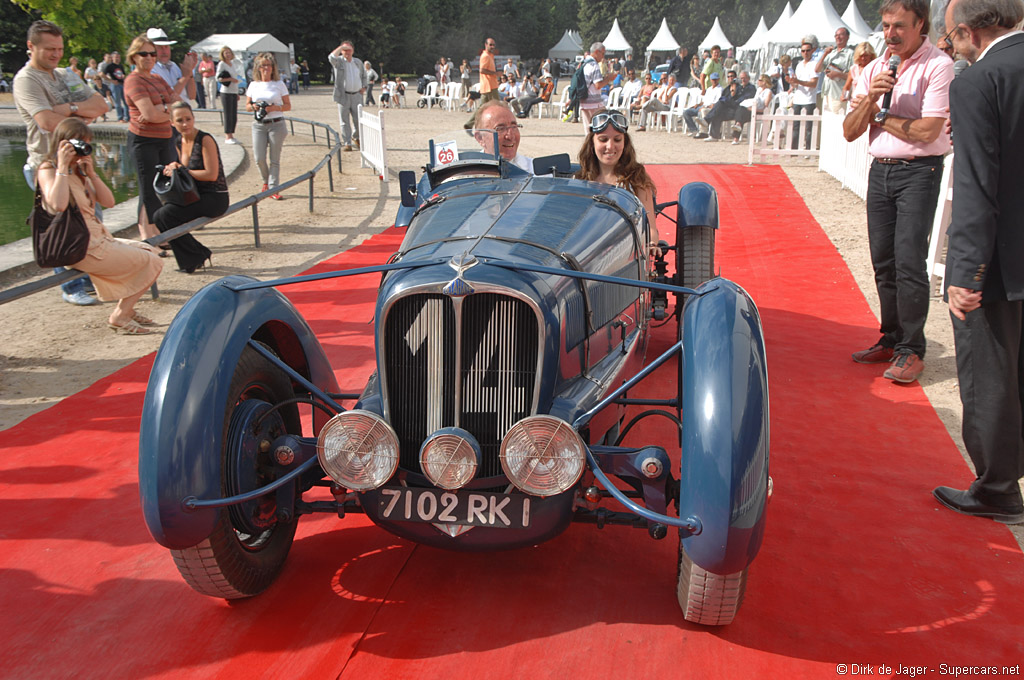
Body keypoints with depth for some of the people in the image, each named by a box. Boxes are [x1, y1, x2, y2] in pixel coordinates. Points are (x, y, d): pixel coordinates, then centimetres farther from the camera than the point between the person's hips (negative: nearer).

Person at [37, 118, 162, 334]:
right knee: (150, 262, -8)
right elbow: (58, 205, -33)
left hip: (98, 239, 10)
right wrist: (62, 167, -25)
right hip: (80, 249, -10)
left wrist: (91, 174, -3)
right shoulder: (48, 170, -12)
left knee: (147, 250, 19)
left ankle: (125, 310, 21)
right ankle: (120, 316, 2)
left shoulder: (79, 171, 15)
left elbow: (108, 202, 8)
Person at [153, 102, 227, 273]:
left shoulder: (205, 140, -15)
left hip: (214, 198, -8)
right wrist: (174, 168, -2)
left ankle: (195, 257, -2)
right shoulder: (179, 142, 10)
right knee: (158, 214, -9)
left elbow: (211, 174, -19)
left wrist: (182, 171, -15)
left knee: (164, 216, -20)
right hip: (195, 195, 8)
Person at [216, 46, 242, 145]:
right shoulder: (222, 64, -4)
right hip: (226, 92, -7)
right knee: (228, 115, -6)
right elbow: (218, 78, -12)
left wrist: (237, 94, 19)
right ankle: (227, 137, -2)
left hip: (234, 92, 7)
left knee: (234, 116, 7)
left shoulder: (233, 63, 16)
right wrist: (230, 79, -21)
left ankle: (231, 136, 15)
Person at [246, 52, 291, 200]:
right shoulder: (253, 85, 9)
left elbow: (288, 106, 2)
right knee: (259, 159, -3)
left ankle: (273, 188, 3)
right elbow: (247, 106, 13)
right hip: (258, 125, 2)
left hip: (277, 124, -2)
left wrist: (274, 107, -15)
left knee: (275, 159, -1)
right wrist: (254, 107, -10)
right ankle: (266, 181, 24)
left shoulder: (279, 84, 3)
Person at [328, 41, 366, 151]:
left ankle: (356, 137, 30)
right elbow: (331, 57, -24)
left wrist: (364, 87, 10)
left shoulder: (358, 62, 14)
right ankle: (347, 143, 4)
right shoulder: (339, 62, -1)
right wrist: (341, 47, -17)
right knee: (345, 121, 0)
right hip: (343, 96, -3)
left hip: (357, 95, 3)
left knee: (358, 119, 4)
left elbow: (364, 76, 26)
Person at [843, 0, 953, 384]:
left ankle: (912, 351, -3)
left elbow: (927, 130, -18)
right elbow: (850, 132, 6)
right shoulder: (875, 68, 10)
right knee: (883, 262, 9)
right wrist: (870, 98, -12)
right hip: (880, 169, 6)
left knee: (909, 262, -11)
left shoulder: (938, 65, -9)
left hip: (918, 171, -6)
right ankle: (891, 340, 20)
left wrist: (879, 116, -5)